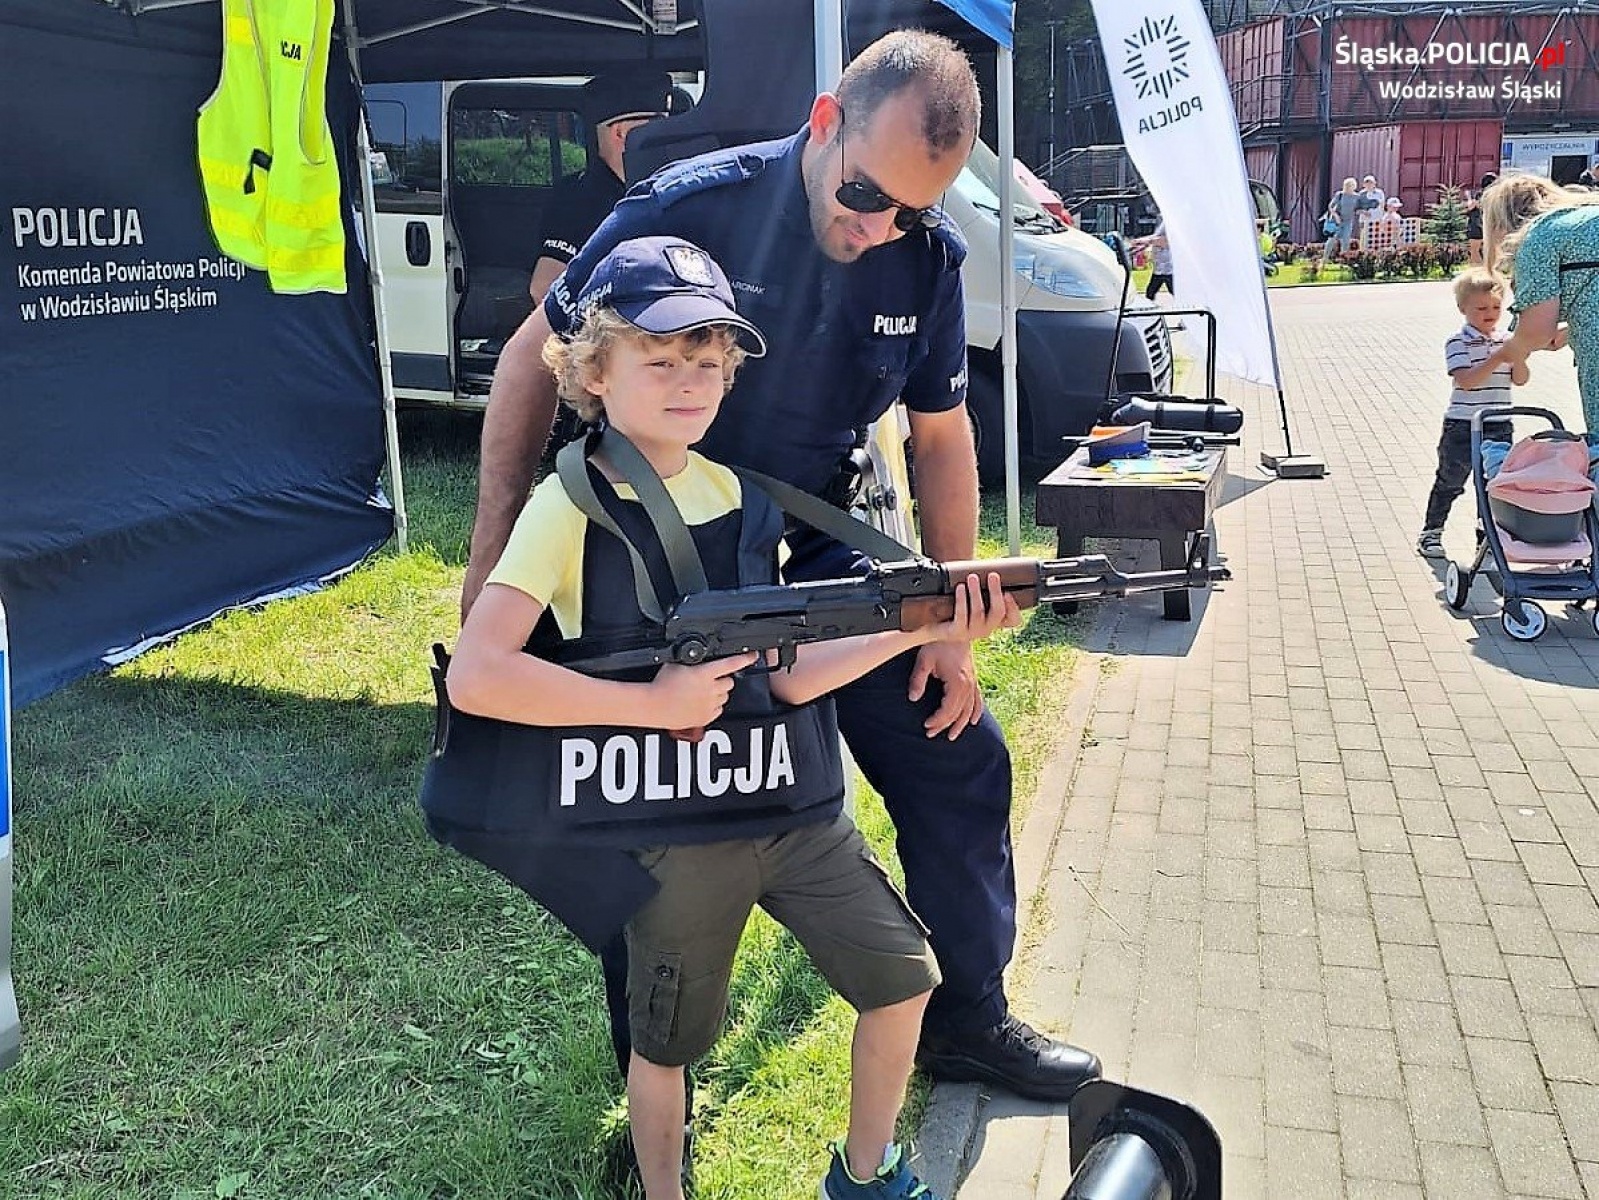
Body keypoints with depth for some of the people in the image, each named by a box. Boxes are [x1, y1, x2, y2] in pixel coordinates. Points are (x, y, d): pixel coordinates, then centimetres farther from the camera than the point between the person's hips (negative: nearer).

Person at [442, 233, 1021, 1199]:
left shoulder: (739, 496, 6)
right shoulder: (573, 506, -12)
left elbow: (785, 675, 3)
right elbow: (474, 678, -21)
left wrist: (918, 628, -9)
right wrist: (653, 703, -20)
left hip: (796, 806, 6)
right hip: (670, 829, -6)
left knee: (903, 977, 12)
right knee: (667, 1043, 11)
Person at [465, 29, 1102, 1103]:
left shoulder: (929, 258, -9)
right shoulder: (692, 208, -21)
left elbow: (941, 435, 3)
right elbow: (536, 360, -12)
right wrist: (494, 565, -13)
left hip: (822, 550, 4)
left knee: (960, 760, 5)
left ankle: (969, 1020, 27)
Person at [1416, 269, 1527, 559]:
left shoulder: (1505, 340, 7)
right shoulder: (1458, 343, -9)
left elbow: (1520, 379, 3)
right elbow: (1465, 380, -22)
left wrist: (1518, 357, -16)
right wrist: (1498, 359, -28)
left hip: (1499, 426, 5)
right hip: (1462, 426, -5)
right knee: (1449, 483, 5)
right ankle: (1430, 533, 15)